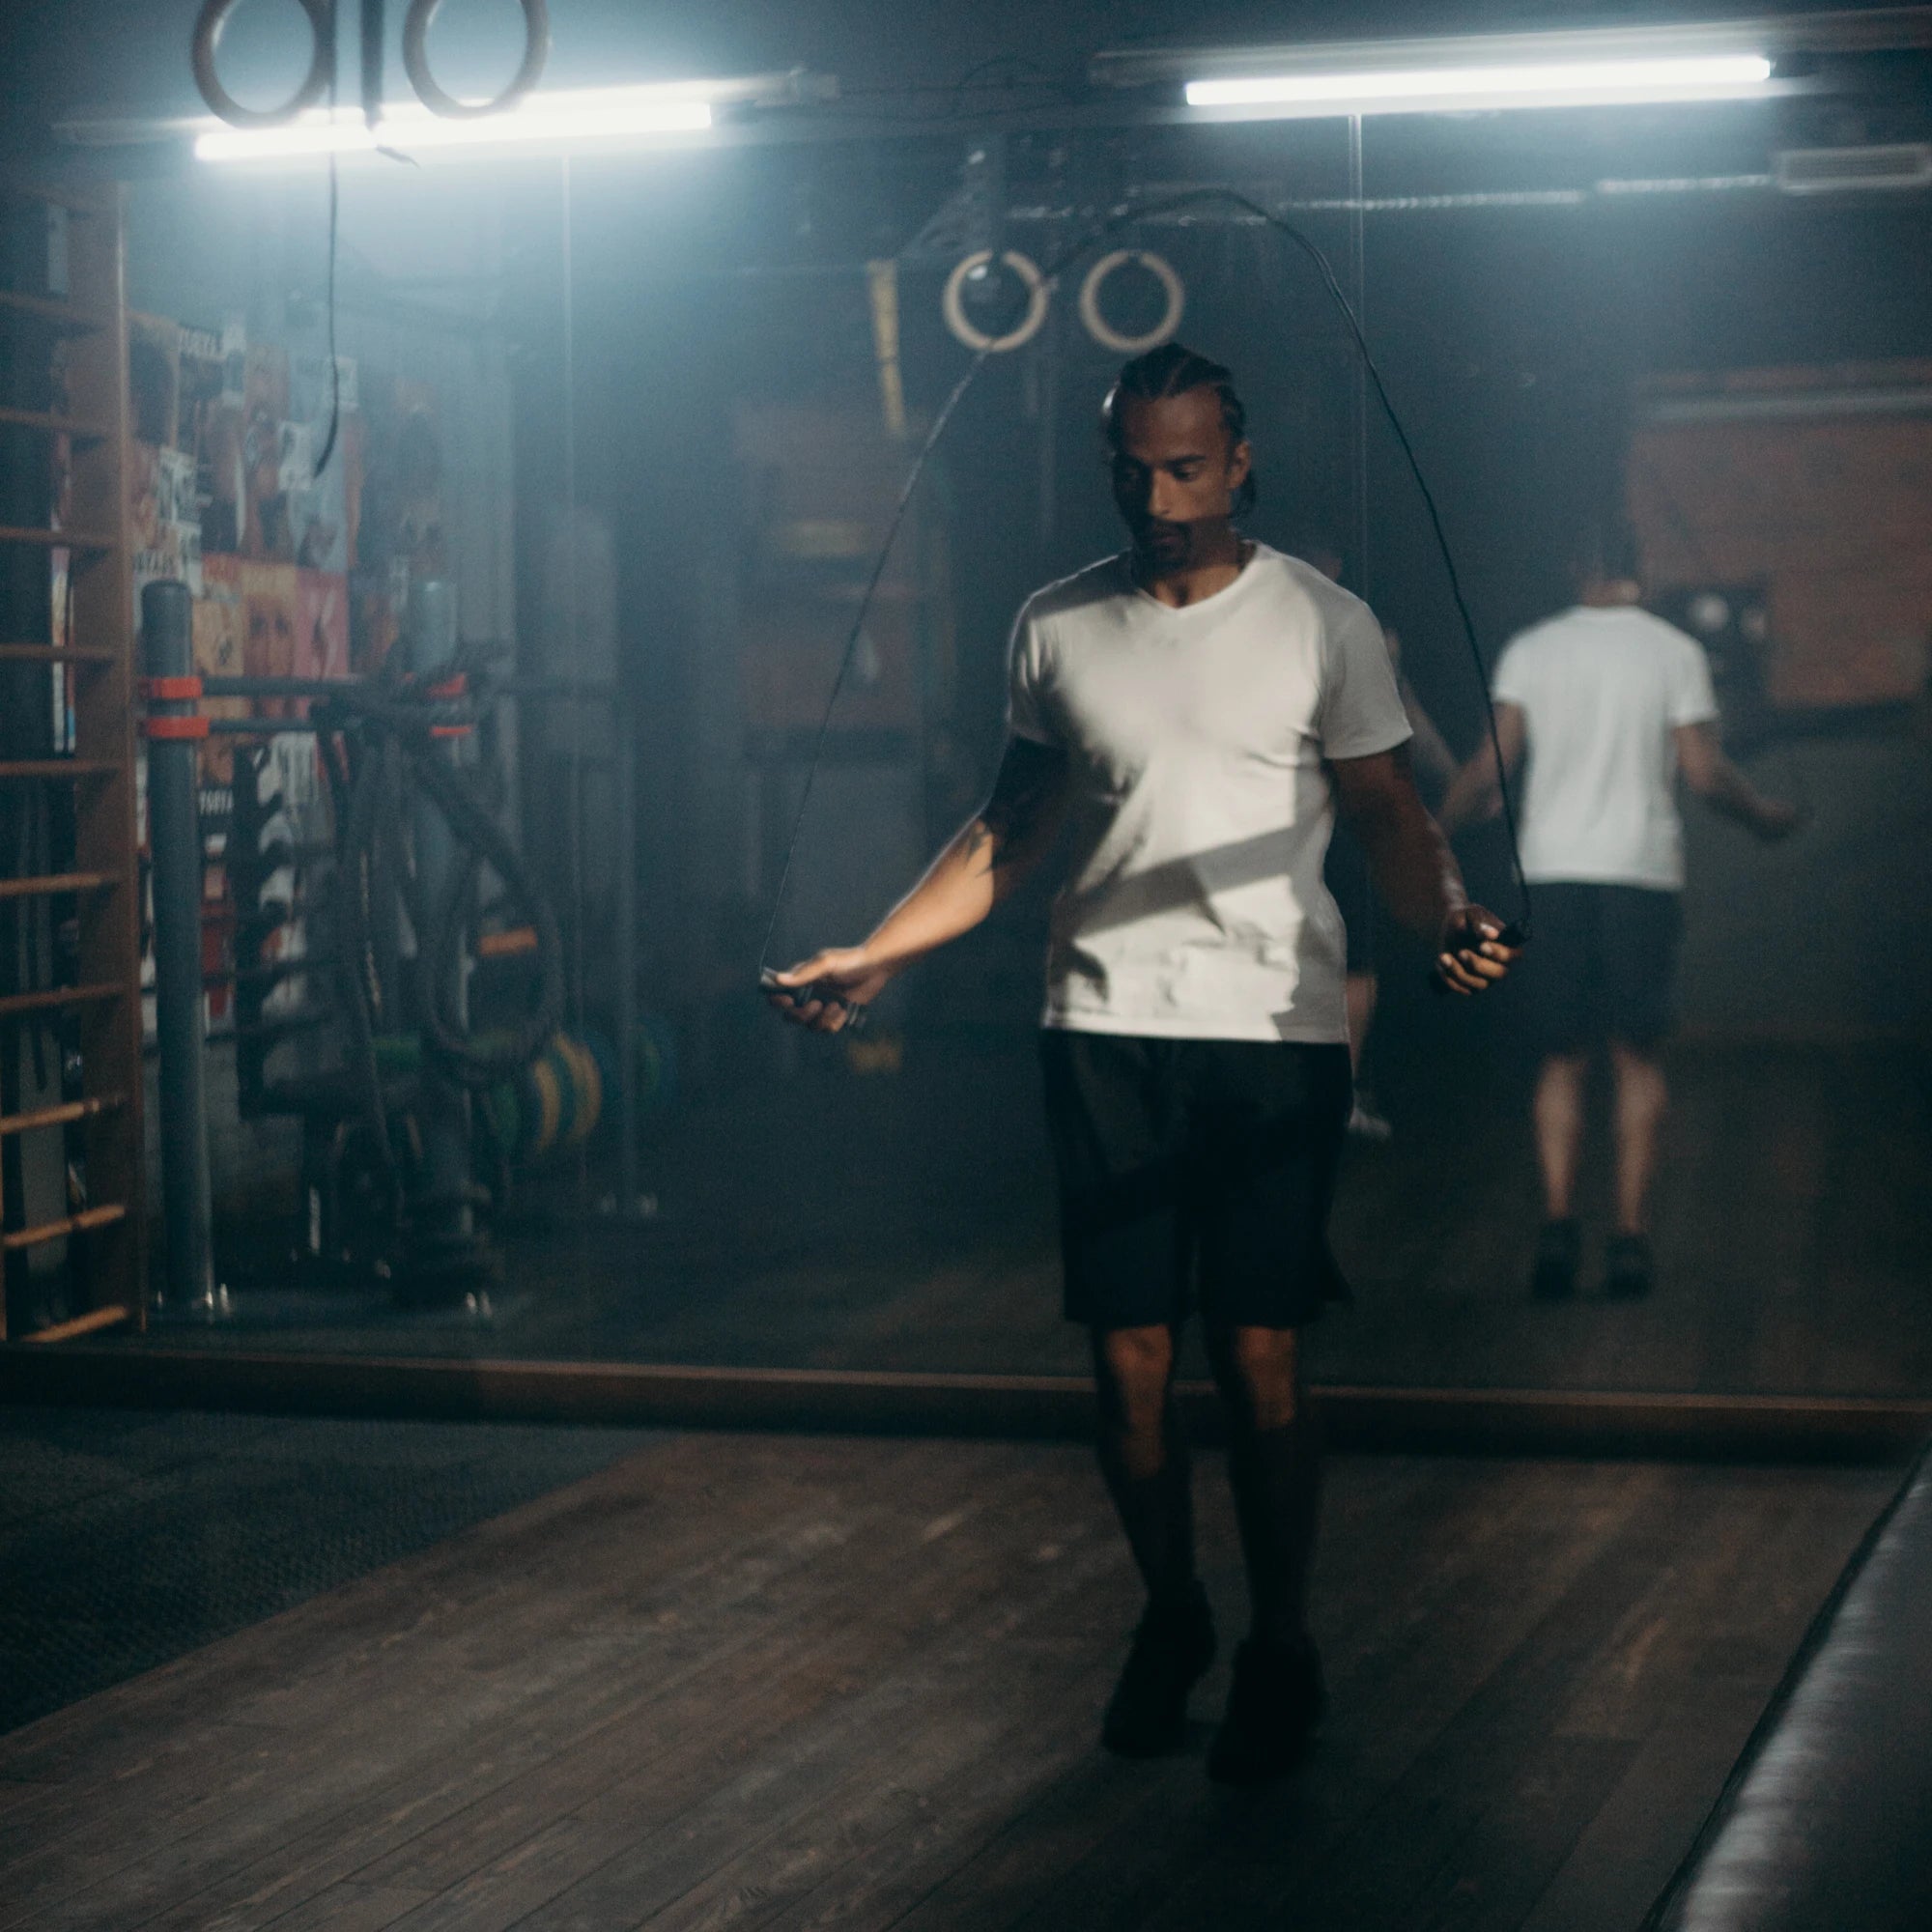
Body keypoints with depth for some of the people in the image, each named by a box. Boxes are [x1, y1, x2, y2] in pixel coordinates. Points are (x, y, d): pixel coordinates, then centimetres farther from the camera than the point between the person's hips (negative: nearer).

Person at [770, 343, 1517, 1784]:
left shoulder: (1323, 623, 2)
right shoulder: (1058, 628, 10)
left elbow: (1388, 811, 2)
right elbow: (1013, 831, 17)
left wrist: (1450, 917, -19)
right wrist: (878, 954, 9)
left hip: (1274, 1031, -2)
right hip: (1107, 1031, 3)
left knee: (1260, 1361, -3)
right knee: (1131, 1359, 4)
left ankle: (1281, 1649, 14)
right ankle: (1171, 1619, 25)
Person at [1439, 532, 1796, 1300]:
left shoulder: (1530, 649, 5)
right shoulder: (1673, 651, 2)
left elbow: (1492, 765, -1)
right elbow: (1705, 773, -2)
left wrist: (1441, 825, 16)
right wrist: (1764, 815, 17)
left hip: (1552, 870, 1)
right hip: (1643, 870, -1)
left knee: (1562, 1060, 7)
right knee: (1638, 1058, 6)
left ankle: (1558, 1219, -11)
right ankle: (1630, 1232, 0)